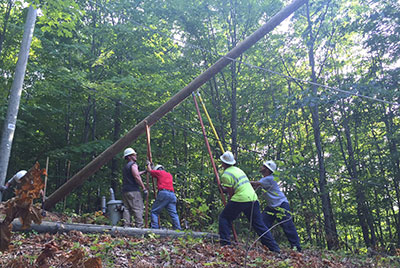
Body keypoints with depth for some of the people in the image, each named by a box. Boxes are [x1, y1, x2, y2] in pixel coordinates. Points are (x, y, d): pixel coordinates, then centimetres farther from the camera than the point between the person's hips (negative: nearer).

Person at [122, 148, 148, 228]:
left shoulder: (125, 167, 22)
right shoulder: (133, 164, -6)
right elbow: (137, 177, -16)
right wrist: (144, 188, -13)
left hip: (125, 190, 8)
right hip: (133, 191, -8)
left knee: (127, 208, 8)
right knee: (138, 209, -7)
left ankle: (126, 225, 5)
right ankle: (139, 226, -11)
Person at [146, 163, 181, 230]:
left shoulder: (159, 172, 13)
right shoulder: (170, 175, 29)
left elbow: (149, 170, 26)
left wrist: (148, 164, 47)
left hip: (163, 193, -5)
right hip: (172, 194, 5)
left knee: (154, 211, 0)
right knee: (173, 213, 0)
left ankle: (154, 228, -11)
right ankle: (178, 229, -10)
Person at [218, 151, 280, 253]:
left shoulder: (226, 175, -2)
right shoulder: (238, 169, 22)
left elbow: (231, 192, -1)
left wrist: (230, 205, 14)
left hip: (240, 199, -7)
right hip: (253, 198, 7)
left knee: (224, 218, 8)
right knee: (259, 224, 10)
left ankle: (225, 243, -1)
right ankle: (275, 248, 8)